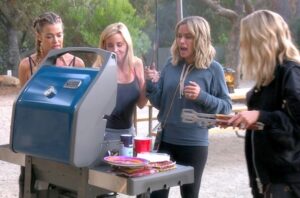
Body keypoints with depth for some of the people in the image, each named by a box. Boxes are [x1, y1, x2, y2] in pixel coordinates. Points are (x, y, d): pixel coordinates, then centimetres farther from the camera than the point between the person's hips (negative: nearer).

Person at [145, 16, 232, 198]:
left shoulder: (213, 68, -6)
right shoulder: (171, 65, 4)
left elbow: (226, 107, -6)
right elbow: (160, 103, 9)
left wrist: (201, 96, -21)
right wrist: (152, 84, -10)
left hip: (194, 144, -3)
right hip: (165, 139, 3)